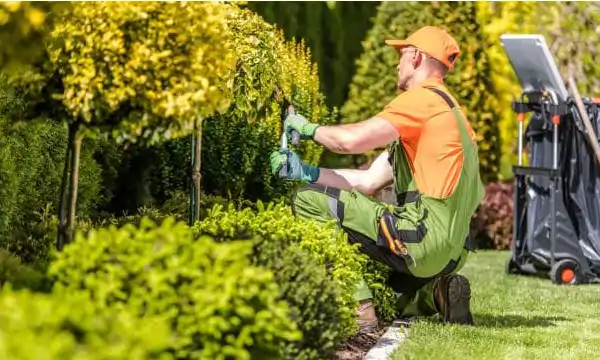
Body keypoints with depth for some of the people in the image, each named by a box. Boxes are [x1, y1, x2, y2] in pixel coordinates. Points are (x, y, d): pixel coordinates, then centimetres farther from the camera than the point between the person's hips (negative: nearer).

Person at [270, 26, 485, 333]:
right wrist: (305, 172, 13)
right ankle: (433, 293, 10)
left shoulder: (423, 98, -7)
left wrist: (308, 128, 2)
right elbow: (369, 181, 19)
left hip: (424, 237, -10)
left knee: (309, 201, -10)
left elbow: (352, 140, -19)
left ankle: (359, 310, -15)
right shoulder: (443, 107, 24)